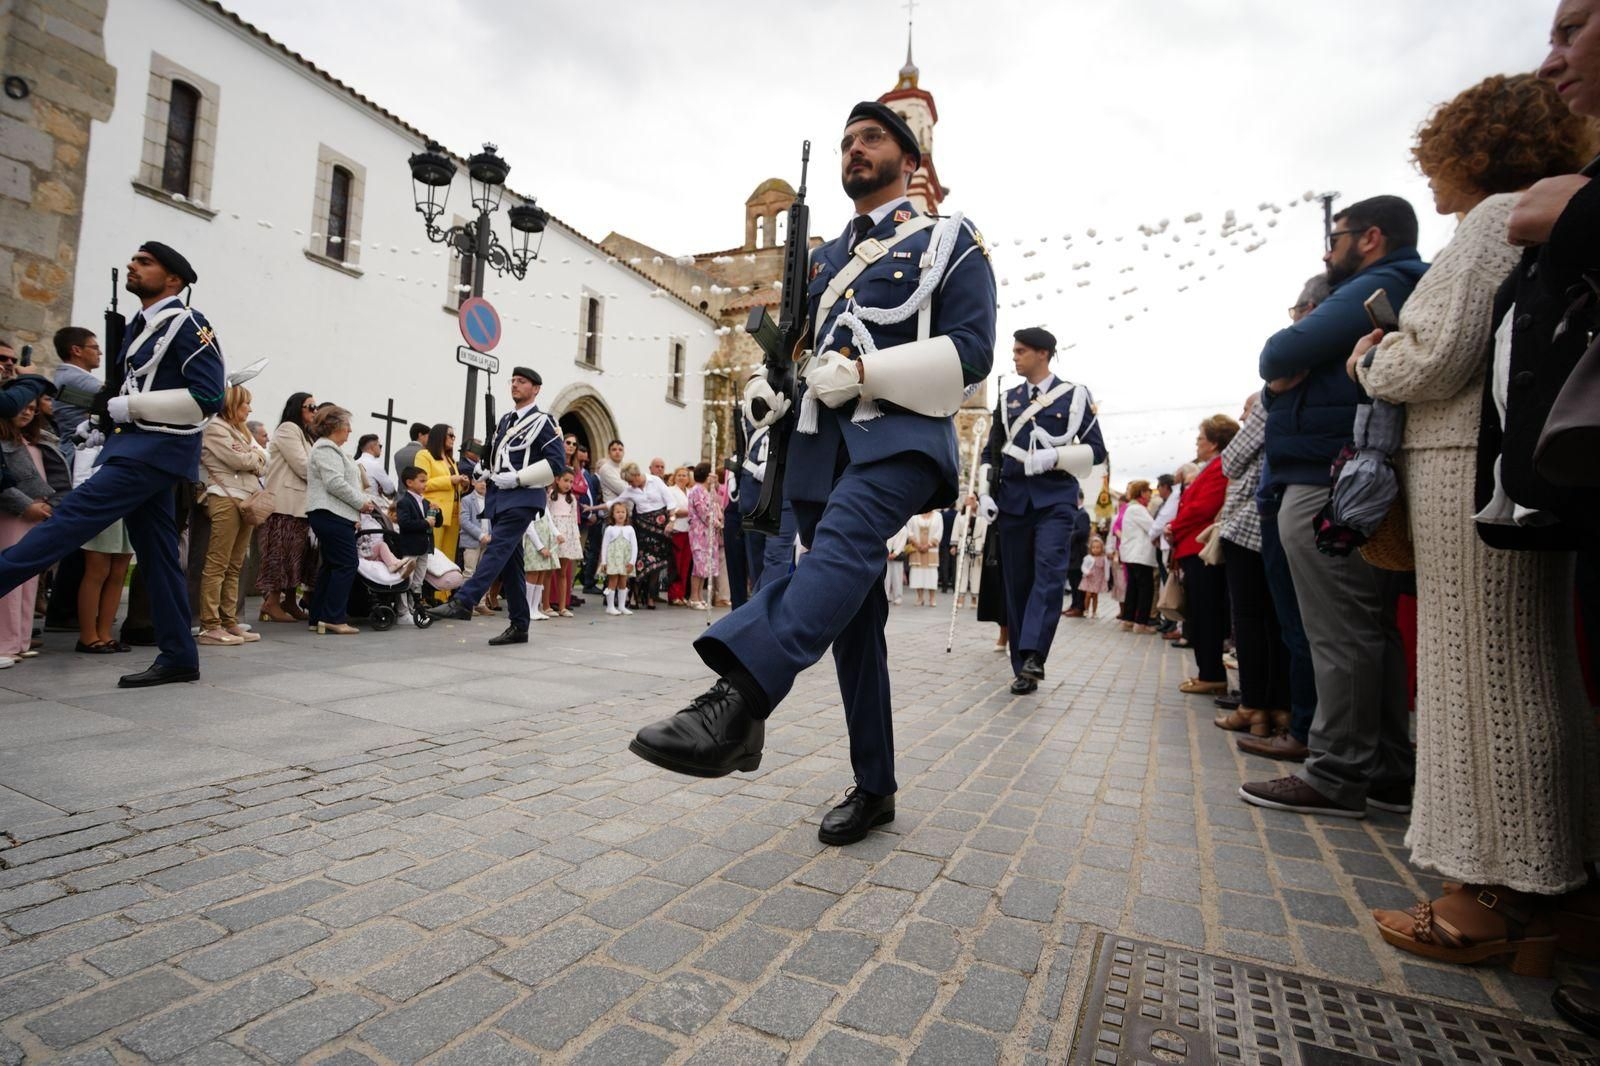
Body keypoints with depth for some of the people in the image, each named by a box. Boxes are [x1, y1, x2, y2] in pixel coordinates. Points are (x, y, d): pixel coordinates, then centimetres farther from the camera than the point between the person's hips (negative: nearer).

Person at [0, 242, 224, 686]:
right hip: (137, 444, 9)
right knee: (156, 553, 5)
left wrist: (126, 407, -16)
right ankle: (178, 657, 7)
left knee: (75, 514, -18)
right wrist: (111, 401, 6)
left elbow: (207, 397, -17)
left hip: (159, 449, -9)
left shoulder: (187, 324, -8)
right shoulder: (138, 326, 19)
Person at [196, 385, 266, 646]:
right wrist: (255, 456, 8)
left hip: (248, 499, 8)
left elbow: (263, 464, 18)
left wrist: (251, 458, -2)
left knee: (235, 566, 7)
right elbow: (238, 461, -11)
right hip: (226, 499, -8)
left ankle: (229, 622, 10)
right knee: (217, 565, -9)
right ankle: (210, 626, -8)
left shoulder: (241, 431, 26)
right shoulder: (215, 427, -1)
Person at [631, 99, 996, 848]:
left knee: (843, 542, -36)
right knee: (850, 614, 3)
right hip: (822, 447, 5)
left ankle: (739, 702, -51)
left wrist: (863, 372, -16)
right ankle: (873, 788, 13)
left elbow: (970, 351, -4)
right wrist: (764, 388, 0)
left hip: (901, 438, -5)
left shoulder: (950, 240, 8)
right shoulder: (823, 260, 25)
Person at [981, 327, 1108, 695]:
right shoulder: (1007, 399, 15)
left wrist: (1053, 457, -12)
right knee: (1017, 581, 2)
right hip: (1013, 499, 3)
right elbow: (993, 453, 18)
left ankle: (1032, 656, -21)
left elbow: (1096, 450, 3)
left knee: (1049, 572, -18)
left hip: (1056, 498, -3)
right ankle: (1023, 667, 8)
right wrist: (987, 493, 5)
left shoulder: (1074, 395, 6)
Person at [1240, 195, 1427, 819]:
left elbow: (1281, 356, -16)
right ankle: (1388, 772, 20)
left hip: (1327, 486, -10)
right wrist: (1284, 376, 1)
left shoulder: (1377, 287, -6)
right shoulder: (1397, 291, 27)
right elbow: (1279, 381, 22)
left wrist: (1278, 363, 5)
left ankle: (1336, 775, -1)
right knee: (1371, 630, 12)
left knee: (1339, 633, -7)